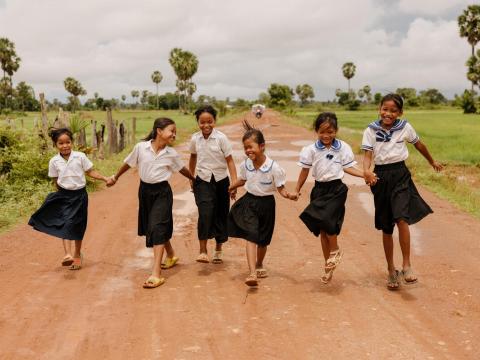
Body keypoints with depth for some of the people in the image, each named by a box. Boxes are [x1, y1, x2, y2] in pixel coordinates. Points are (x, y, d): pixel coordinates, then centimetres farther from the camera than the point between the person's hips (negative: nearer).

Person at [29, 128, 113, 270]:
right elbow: (55, 181, 6)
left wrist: (106, 179, -10)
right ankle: (68, 255, -21)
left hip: (79, 195, 0)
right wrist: (61, 193, 1)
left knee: (78, 226, 9)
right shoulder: (54, 161, -3)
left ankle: (77, 254, 28)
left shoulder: (80, 156, -7)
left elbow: (91, 172, -1)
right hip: (63, 195, 0)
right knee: (65, 224, -13)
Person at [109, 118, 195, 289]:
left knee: (157, 228, -12)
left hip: (162, 192, -2)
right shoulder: (141, 147, -8)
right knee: (150, 226, 16)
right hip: (145, 190, 3)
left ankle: (156, 274, -15)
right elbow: (128, 163, 7)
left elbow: (182, 169, 12)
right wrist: (115, 177, 19)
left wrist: (195, 180, 23)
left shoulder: (171, 154, -6)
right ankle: (171, 255, 43)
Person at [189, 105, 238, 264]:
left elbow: (229, 161, -9)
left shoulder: (221, 138, -12)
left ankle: (218, 250, 26)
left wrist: (235, 183, -16)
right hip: (202, 181, 1)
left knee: (220, 215, 8)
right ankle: (203, 251, -11)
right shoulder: (195, 139, -3)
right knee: (205, 213, -18)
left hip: (220, 181, 0)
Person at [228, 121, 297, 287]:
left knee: (263, 240, 15)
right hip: (249, 201, 2)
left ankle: (259, 265, 43)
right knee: (251, 237, -16)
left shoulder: (273, 167, -19)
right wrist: (229, 188, 17)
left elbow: (280, 187, -12)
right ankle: (252, 273, -22)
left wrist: (288, 195, -30)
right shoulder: (245, 165, -6)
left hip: (266, 204, -1)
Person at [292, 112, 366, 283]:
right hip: (319, 189, 2)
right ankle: (328, 266, 21)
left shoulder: (343, 147, -4)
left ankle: (335, 250, 5)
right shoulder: (311, 150, -2)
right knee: (322, 230, 7)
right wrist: (297, 190, 11)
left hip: (336, 189, -2)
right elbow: (305, 171, 6)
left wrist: (364, 174, -11)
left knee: (327, 220, -24)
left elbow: (347, 167, 2)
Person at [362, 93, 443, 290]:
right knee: (386, 227, 9)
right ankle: (391, 270, 22)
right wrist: (366, 170, -30)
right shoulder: (371, 130, -1)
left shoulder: (405, 127, 0)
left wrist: (432, 162, 30)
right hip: (380, 176, 1)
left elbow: (419, 144, 16)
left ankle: (406, 265, -10)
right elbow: (368, 155, -8)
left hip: (400, 174, -1)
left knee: (401, 219, -22)